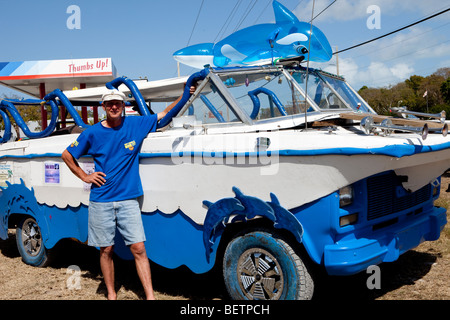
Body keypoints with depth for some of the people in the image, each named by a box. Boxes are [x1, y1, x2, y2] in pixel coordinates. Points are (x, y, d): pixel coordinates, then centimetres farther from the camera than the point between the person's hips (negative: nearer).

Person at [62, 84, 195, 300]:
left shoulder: (136, 125, 3)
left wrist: (184, 96, 1)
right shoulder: (92, 133, 2)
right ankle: (111, 294, 22)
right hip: (101, 202, 0)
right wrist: (85, 177, 4)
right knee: (106, 250, 8)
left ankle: (150, 296, 3)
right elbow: (67, 155, 12)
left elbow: (165, 114, 11)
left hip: (128, 200, 0)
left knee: (138, 248, -3)